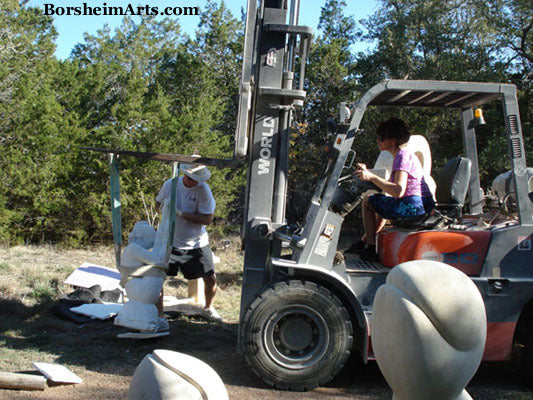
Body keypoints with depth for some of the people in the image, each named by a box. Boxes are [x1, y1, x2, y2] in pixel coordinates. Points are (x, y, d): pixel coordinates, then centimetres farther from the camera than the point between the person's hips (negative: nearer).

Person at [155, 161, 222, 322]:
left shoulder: (203, 189, -15)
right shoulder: (170, 184, -7)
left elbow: (207, 219, -18)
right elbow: (158, 203, 11)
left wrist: (181, 214, -25)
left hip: (197, 244, -1)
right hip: (171, 241, 1)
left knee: (211, 279, 3)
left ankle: (208, 308, 32)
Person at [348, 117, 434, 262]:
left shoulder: (403, 156, -13)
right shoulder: (406, 154, 18)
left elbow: (398, 191, -25)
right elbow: (391, 185, 21)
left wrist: (372, 177, -24)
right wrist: (368, 173, 19)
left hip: (413, 206, -11)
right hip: (424, 207, 11)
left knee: (368, 201, -1)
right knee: (382, 206, 33)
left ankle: (370, 249, 2)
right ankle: (363, 242, 38)